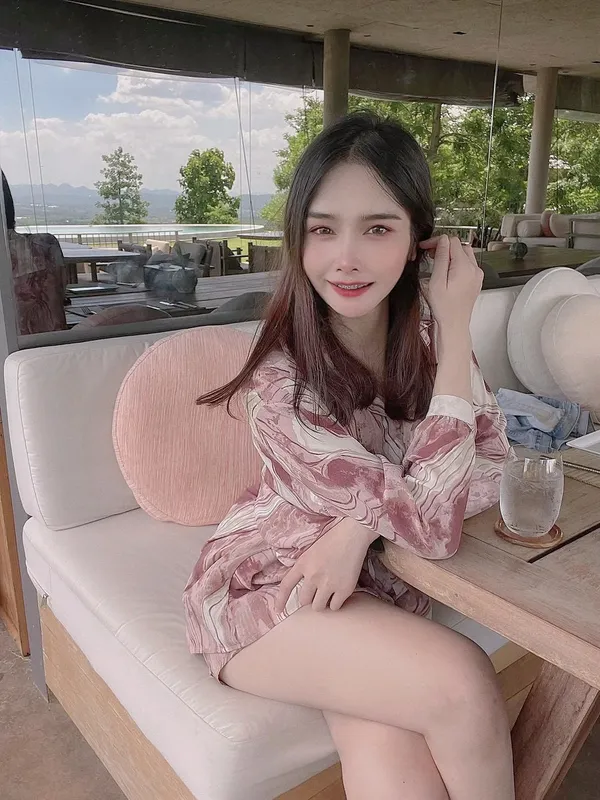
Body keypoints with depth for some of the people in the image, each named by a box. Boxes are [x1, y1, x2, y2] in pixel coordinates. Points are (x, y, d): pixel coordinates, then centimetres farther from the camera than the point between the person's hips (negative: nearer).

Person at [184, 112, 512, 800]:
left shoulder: (425, 325, -6)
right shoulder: (280, 380, -24)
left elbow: (493, 462, -7)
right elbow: (434, 522, -26)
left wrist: (365, 522, -21)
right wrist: (456, 332, -26)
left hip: (376, 584, 4)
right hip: (264, 588, -3)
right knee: (461, 683, -24)